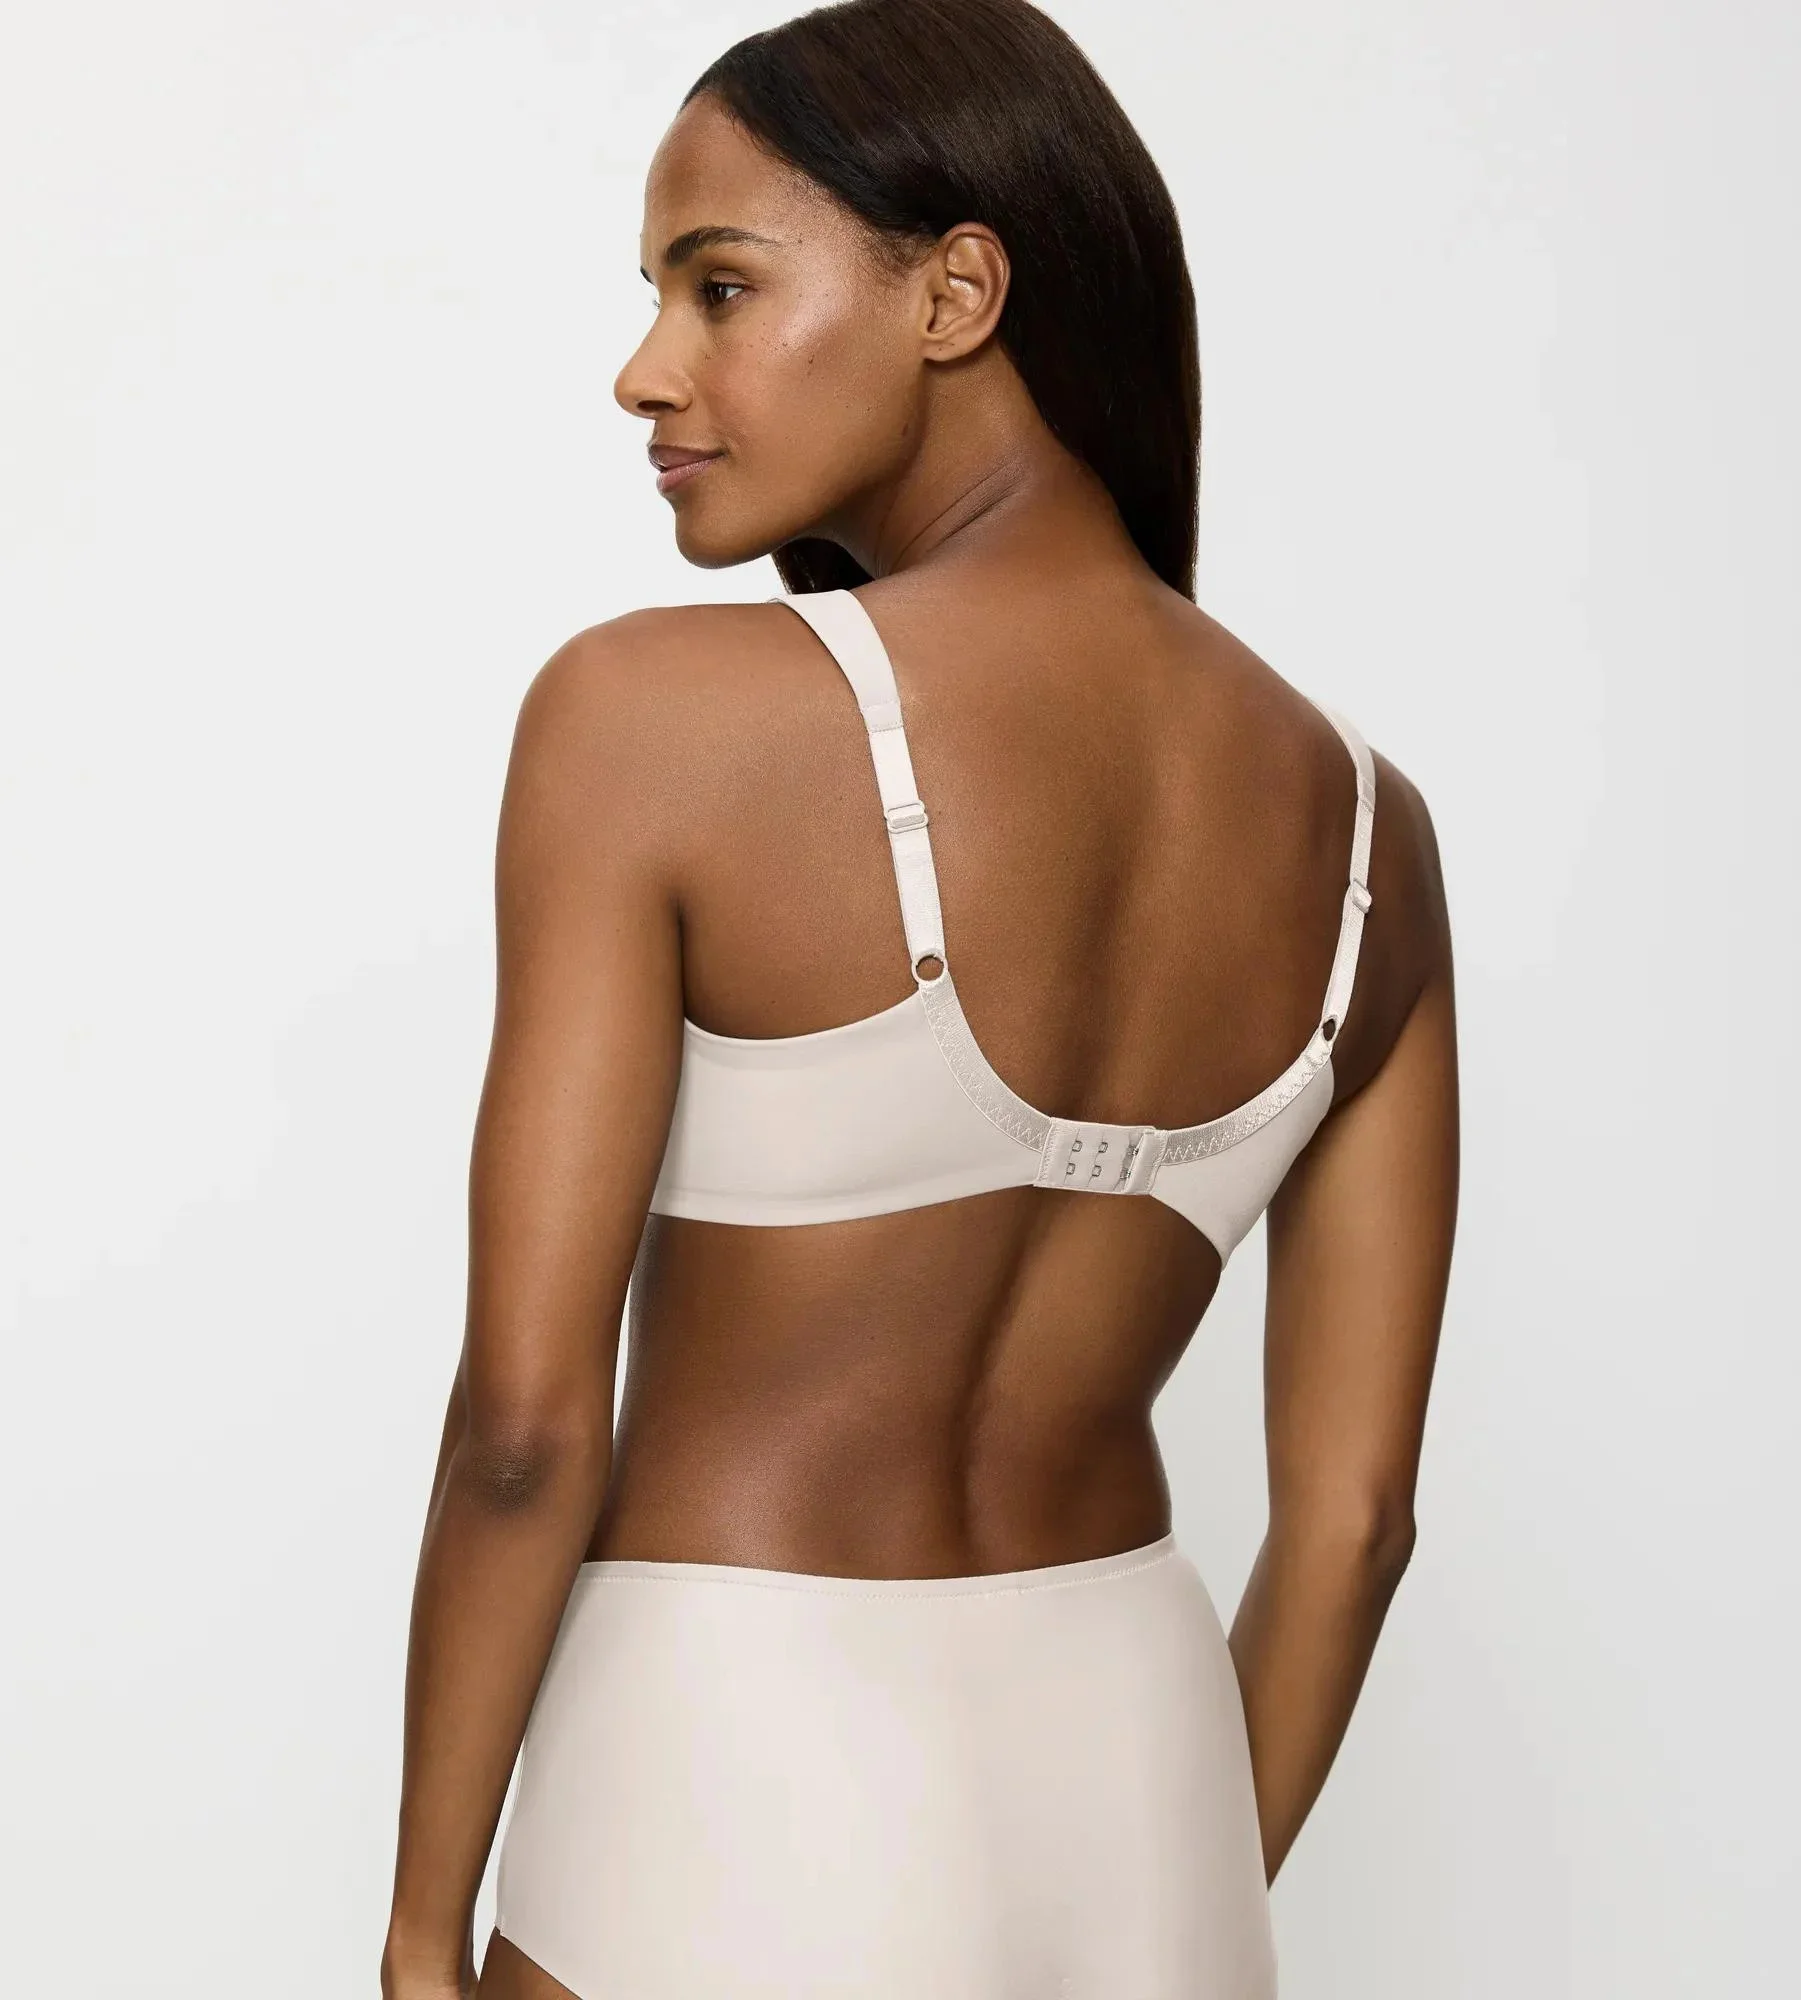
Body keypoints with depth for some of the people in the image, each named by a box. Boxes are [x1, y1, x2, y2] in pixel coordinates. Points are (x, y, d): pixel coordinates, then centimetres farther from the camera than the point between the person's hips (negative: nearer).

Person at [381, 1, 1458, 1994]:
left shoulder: (652, 712, -16)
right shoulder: (1360, 820, -1)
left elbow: (525, 1421, -16)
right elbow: (1351, 1508, 3)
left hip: (743, 1829, -4)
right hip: (1135, 1783, 5)